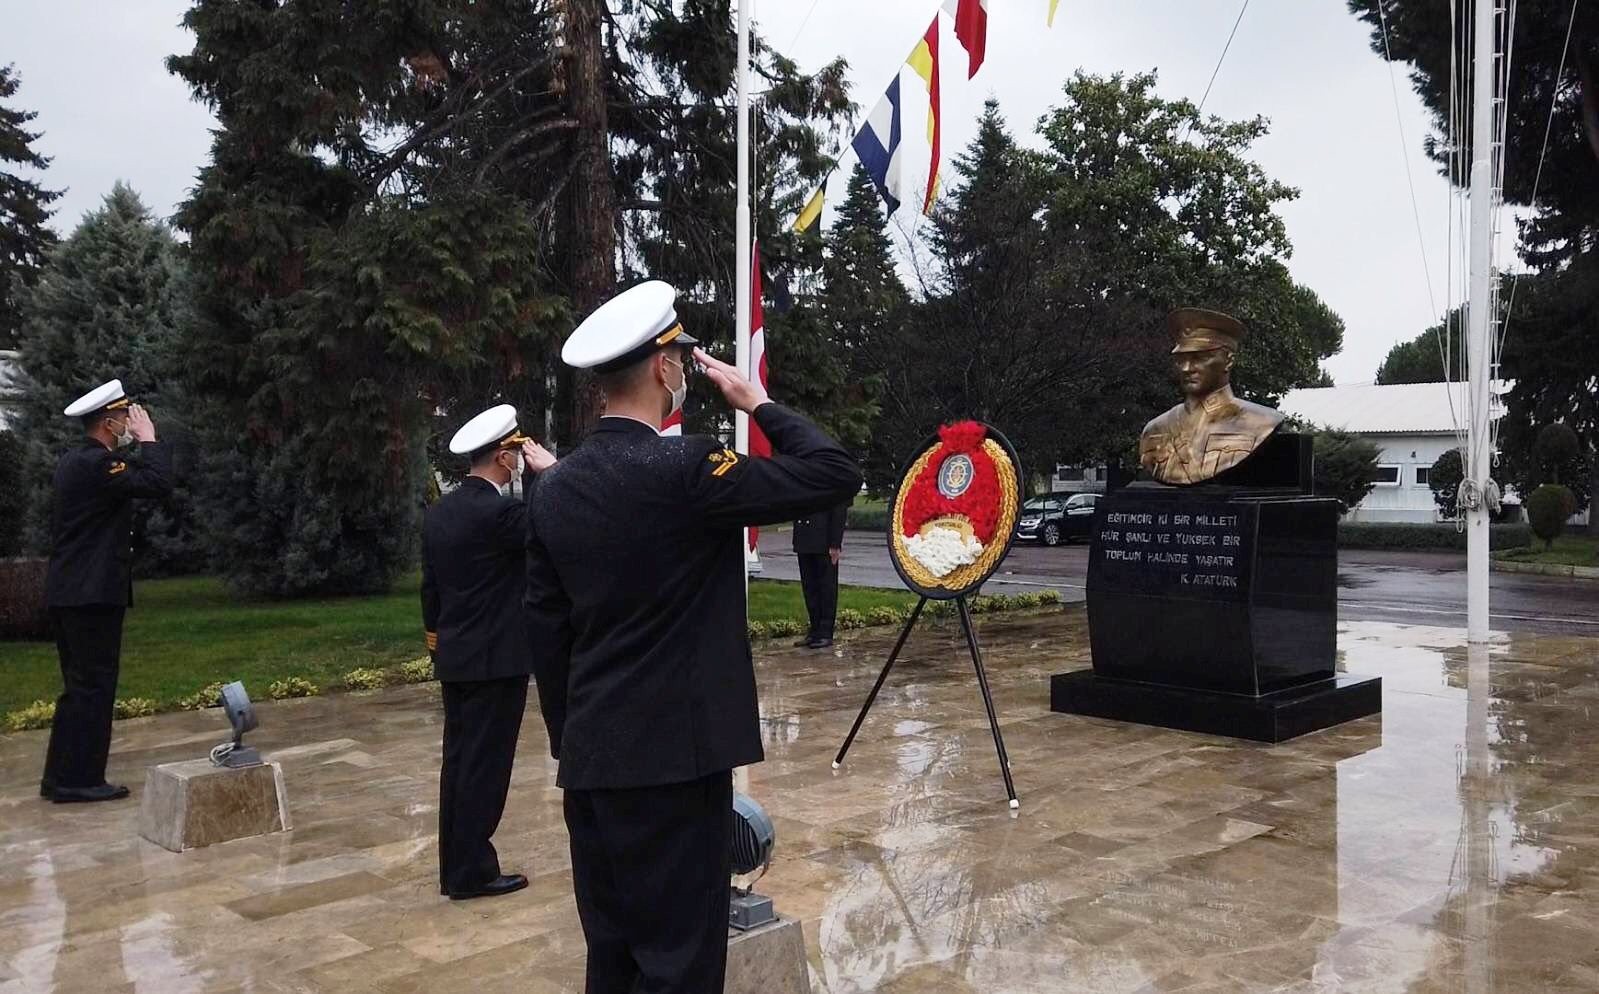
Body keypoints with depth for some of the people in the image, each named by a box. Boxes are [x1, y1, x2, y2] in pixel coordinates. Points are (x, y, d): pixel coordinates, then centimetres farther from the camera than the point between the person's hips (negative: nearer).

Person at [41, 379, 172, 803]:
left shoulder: (74, 460, 14)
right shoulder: (97, 462, -16)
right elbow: (159, 482, -24)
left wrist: (138, 444, 14)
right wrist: (149, 438, -12)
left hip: (69, 592, 10)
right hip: (93, 593, -10)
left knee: (79, 686, 15)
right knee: (93, 686, -3)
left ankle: (60, 776, 21)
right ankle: (79, 780, 2)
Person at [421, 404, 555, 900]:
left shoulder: (439, 511, 8)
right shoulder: (497, 511, -19)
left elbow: (429, 585, 14)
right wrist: (548, 470, -11)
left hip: (454, 657, 9)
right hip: (497, 659, -8)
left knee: (459, 762, 14)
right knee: (485, 765, 0)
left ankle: (455, 867, 22)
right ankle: (472, 872, 7)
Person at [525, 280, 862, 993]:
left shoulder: (554, 490, 6)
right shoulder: (683, 469, -16)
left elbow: (546, 632, 10)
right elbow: (835, 474, -14)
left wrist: (566, 740, 19)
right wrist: (759, 404, -1)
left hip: (590, 760, 7)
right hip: (673, 757, -7)